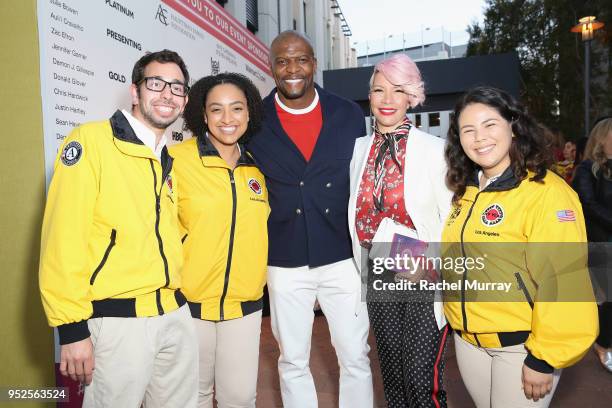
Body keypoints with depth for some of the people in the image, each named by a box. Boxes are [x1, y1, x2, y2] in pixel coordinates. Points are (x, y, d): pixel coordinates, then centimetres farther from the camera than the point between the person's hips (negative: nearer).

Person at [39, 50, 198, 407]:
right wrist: (72, 328, -15)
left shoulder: (170, 161, 12)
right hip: (118, 320, -6)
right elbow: (63, 238, -14)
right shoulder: (91, 141, -9)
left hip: (176, 314, 7)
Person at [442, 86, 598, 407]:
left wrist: (544, 357, -18)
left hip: (521, 345, -6)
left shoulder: (546, 192, -17)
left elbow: (562, 280, -20)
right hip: (468, 339, 6)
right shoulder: (465, 192, 4)